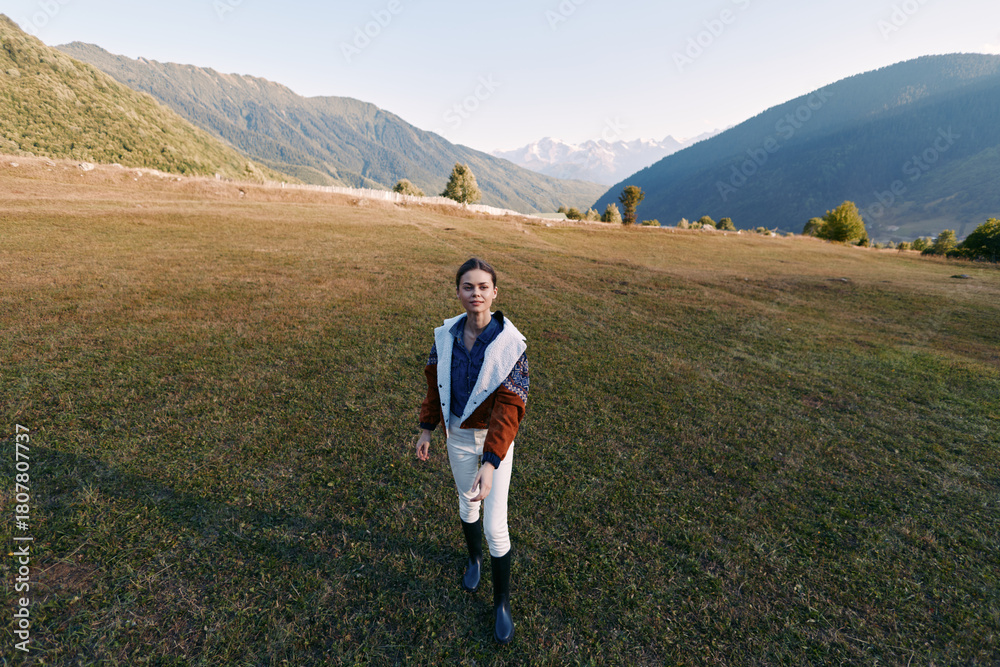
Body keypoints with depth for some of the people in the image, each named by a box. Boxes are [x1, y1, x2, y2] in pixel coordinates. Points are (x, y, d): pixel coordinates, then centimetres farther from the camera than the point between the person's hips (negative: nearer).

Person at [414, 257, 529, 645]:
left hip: (495, 438, -3)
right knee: (466, 502, 26)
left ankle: (502, 601, 32)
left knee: (495, 527, 3)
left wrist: (491, 463, -33)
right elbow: (435, 384, 3)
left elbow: (510, 406, -26)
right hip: (457, 435, 4)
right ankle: (474, 558, 57)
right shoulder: (445, 335, -11)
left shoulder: (510, 343, -24)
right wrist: (427, 429, 6)